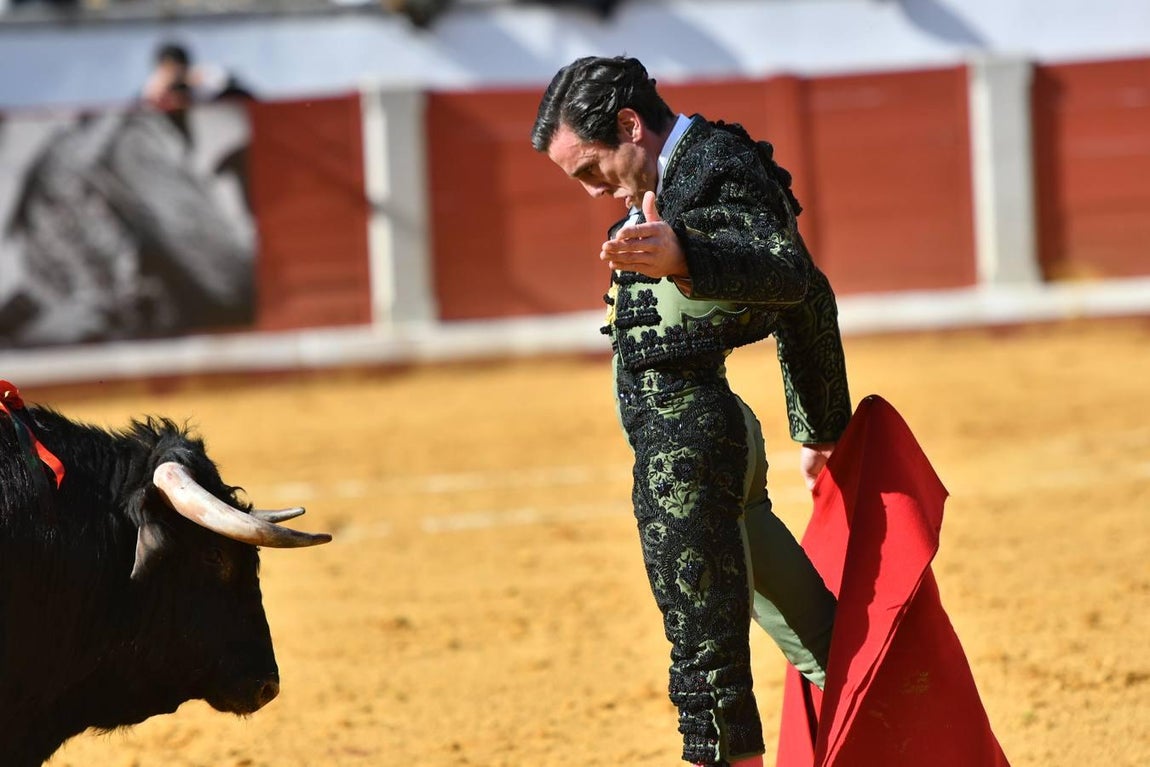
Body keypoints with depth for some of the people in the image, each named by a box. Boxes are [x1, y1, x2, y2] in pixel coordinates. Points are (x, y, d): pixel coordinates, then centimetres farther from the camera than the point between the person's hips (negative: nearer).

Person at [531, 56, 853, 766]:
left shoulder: (715, 169, -12)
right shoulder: (697, 167, 19)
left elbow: (788, 272, -32)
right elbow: (812, 298, 27)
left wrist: (682, 260, -50)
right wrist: (823, 427, 35)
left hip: (684, 436, -11)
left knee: (705, 639, -9)